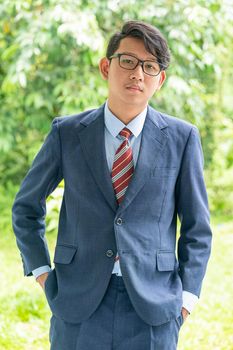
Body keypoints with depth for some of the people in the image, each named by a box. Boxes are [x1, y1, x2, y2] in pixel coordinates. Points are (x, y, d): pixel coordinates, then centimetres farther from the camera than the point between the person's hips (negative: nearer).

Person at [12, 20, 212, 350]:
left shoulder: (182, 137, 1)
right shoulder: (67, 133, 2)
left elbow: (196, 227, 7)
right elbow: (27, 207, 13)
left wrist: (186, 297, 0)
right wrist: (42, 272, 5)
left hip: (152, 309, 0)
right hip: (79, 301, 0)